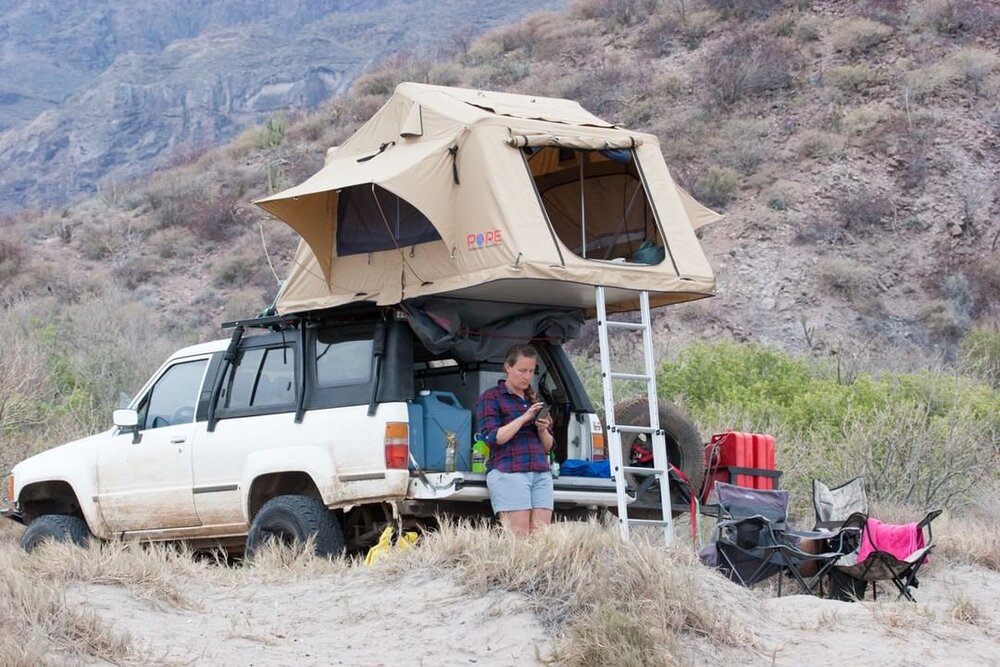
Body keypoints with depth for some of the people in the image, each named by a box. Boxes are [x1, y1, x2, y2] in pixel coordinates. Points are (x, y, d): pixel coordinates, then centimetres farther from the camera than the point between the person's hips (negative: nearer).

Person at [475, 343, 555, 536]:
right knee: (519, 535, -14)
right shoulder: (492, 397, 5)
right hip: (508, 473, -6)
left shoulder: (534, 400, 23)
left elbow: (549, 446, 22)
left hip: (541, 474, 6)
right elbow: (492, 437, -7)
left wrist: (543, 430, 0)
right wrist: (524, 418, -12)